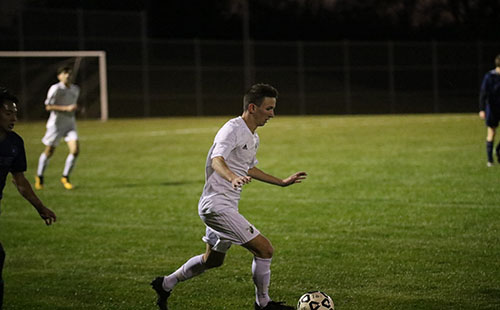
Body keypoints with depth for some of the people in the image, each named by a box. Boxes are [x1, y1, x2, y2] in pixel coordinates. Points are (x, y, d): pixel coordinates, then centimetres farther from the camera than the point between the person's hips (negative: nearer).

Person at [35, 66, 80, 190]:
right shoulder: (56, 89, -12)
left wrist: (74, 108, 8)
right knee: (49, 152, 5)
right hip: (56, 124, -5)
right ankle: (39, 177, 27)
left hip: (70, 124, 5)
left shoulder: (75, 89, 9)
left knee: (75, 150, -13)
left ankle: (65, 177, 2)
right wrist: (66, 108, -21)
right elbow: (48, 106, -17)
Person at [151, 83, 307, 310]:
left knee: (213, 260, 23)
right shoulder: (232, 129, -16)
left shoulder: (253, 138, 14)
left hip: (226, 206, 11)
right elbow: (217, 160, -33)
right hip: (217, 205, -11)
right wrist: (233, 178, -53)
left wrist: (282, 182, 34)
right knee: (264, 249, -11)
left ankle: (165, 285, 35)